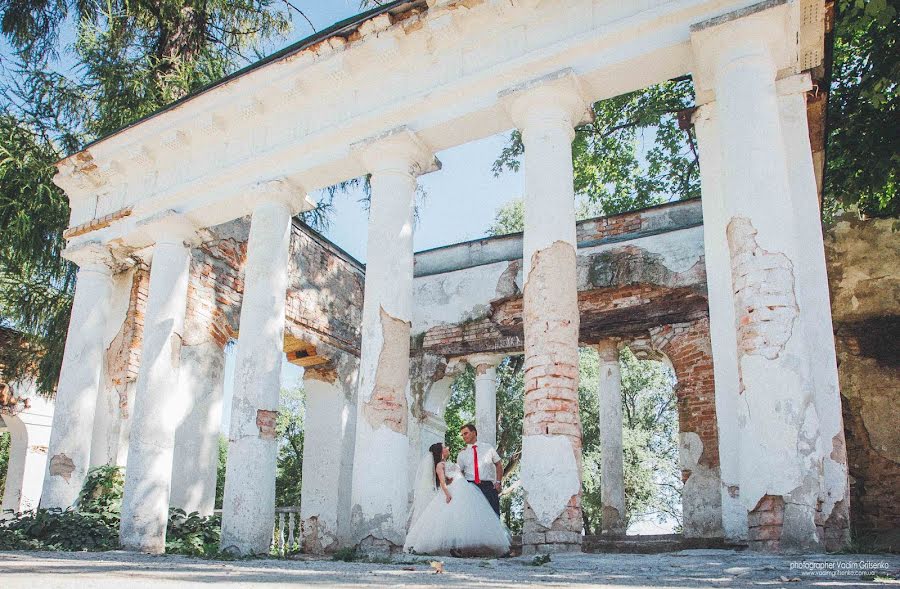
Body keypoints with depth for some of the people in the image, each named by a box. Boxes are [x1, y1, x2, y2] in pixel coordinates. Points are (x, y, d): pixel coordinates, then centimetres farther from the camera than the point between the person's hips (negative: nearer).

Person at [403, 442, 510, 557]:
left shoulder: (449, 464, 32)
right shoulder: (440, 465, 4)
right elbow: (442, 481, -10)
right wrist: (447, 493, -28)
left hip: (465, 490, 9)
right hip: (453, 492, -9)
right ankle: (454, 547, -29)